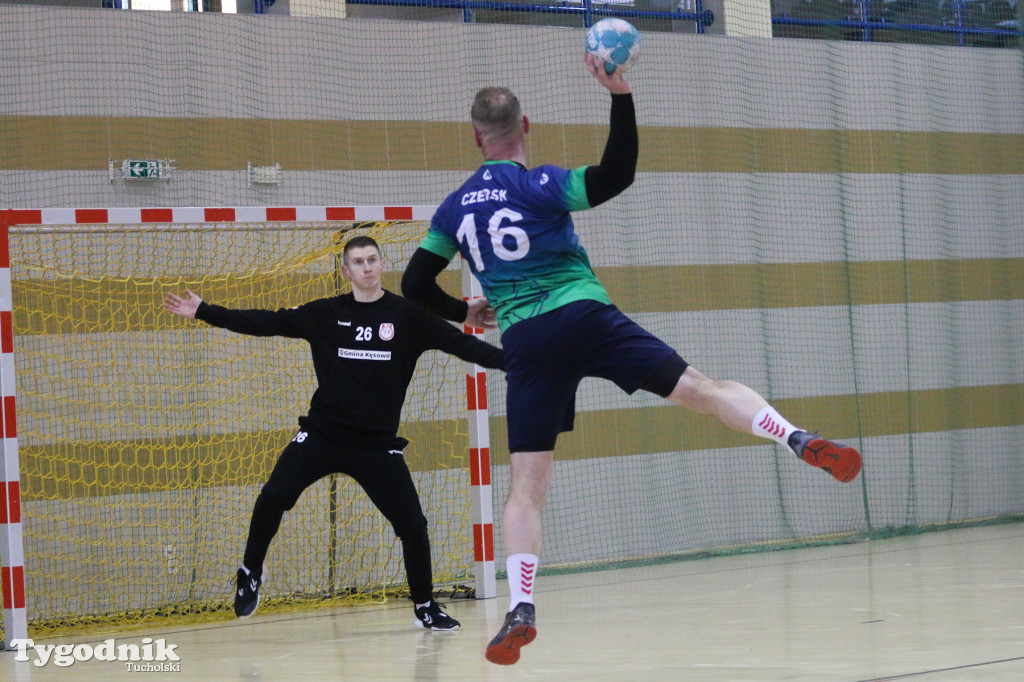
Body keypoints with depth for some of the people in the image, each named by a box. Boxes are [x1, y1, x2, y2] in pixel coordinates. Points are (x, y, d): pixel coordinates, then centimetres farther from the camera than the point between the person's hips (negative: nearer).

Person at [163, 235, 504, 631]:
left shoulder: (408, 317, -1)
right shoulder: (325, 315, 3)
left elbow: (460, 344, -4)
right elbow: (264, 323, 4)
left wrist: (511, 360, -16)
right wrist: (203, 312, 1)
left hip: (378, 445, 0)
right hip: (322, 434, 0)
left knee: (413, 525, -6)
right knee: (272, 499, -18)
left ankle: (425, 607, 18)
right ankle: (251, 572, 8)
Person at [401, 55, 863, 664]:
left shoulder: (454, 209, 12)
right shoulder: (538, 185, -1)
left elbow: (416, 287, 16)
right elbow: (617, 175, -17)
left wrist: (463, 312, 33)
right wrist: (621, 96, -17)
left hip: (525, 344, 3)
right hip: (584, 317, -3)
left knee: (526, 486, 3)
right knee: (700, 389, -6)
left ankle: (520, 609, -11)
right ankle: (802, 441, -26)